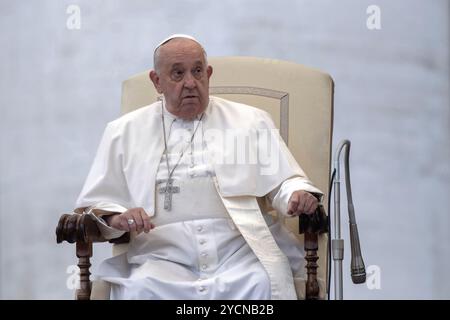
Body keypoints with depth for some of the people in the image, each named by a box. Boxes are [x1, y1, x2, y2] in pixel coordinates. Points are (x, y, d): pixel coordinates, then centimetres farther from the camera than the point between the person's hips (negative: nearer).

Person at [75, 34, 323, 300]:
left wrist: (298, 195, -8)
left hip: (241, 251, 0)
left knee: (266, 285, -33)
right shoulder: (124, 132, 18)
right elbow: (95, 203, 16)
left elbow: (283, 181, 17)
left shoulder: (251, 121, 19)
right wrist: (117, 218, -7)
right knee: (139, 290, -33)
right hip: (163, 256, 0)